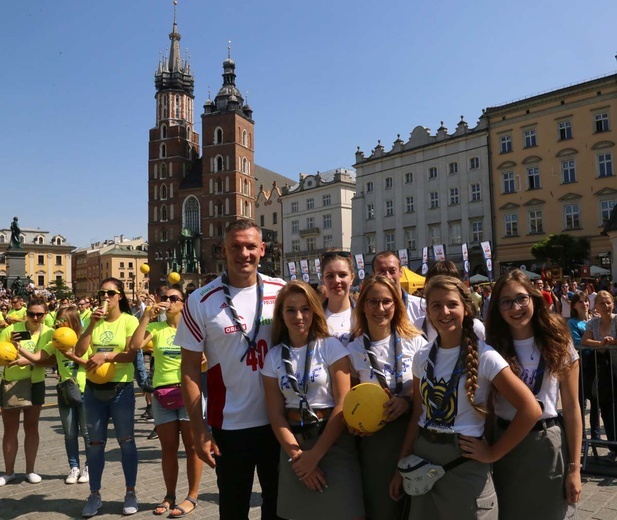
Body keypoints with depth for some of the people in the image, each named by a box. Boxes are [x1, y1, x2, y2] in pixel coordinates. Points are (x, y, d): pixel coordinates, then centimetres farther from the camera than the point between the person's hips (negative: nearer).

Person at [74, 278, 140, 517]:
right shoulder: (94, 321, 6)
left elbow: (130, 354, -13)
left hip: (121, 388, -4)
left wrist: (104, 356, -26)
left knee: (126, 441, 5)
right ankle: (94, 495, 23)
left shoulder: (129, 321, -6)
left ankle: (130, 493, 17)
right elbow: (79, 352, -5)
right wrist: (92, 325, -13)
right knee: (96, 443, 12)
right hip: (93, 388, 4)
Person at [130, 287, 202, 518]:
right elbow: (135, 345, -13)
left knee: (192, 446, 4)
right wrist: (147, 315, -12)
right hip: (161, 394, 2)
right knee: (168, 448, 13)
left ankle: (192, 496, 18)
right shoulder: (156, 327, 4)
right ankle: (170, 495, 28)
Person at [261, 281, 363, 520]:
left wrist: (315, 454, -11)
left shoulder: (331, 347, -7)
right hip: (293, 445, 3)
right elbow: (275, 413, 1)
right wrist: (296, 456, -10)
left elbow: (343, 404, -10)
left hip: (334, 442, -2)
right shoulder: (273, 357, 2)